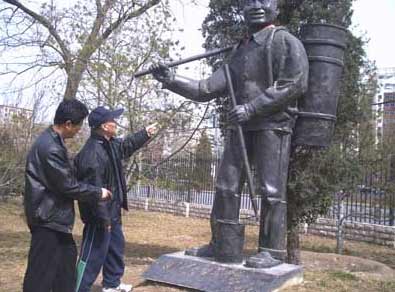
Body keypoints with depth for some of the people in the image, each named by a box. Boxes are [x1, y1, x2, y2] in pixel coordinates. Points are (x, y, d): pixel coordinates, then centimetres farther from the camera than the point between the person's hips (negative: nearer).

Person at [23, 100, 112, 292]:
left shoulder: (52, 141, 8)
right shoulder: (51, 148, -25)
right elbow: (68, 186, -20)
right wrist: (98, 193, -6)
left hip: (54, 216, 11)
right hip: (48, 218, -11)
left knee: (67, 258, 21)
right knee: (41, 273, -4)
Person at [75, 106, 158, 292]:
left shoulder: (111, 144, 7)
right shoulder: (92, 152, -26)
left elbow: (127, 145, 31)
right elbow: (93, 187, -29)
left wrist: (145, 134, 33)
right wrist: (103, 217, -27)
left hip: (112, 211, 11)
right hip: (99, 215, -11)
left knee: (116, 247, 23)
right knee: (93, 255, -4)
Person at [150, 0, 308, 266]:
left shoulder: (286, 41, 0)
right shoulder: (240, 51, 20)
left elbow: (295, 83, -13)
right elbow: (208, 89, 15)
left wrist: (251, 108, -16)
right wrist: (172, 81, 5)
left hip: (273, 125, -7)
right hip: (239, 126, 7)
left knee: (271, 190, -5)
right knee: (226, 186, 7)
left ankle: (273, 250, 4)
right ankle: (221, 244, 16)